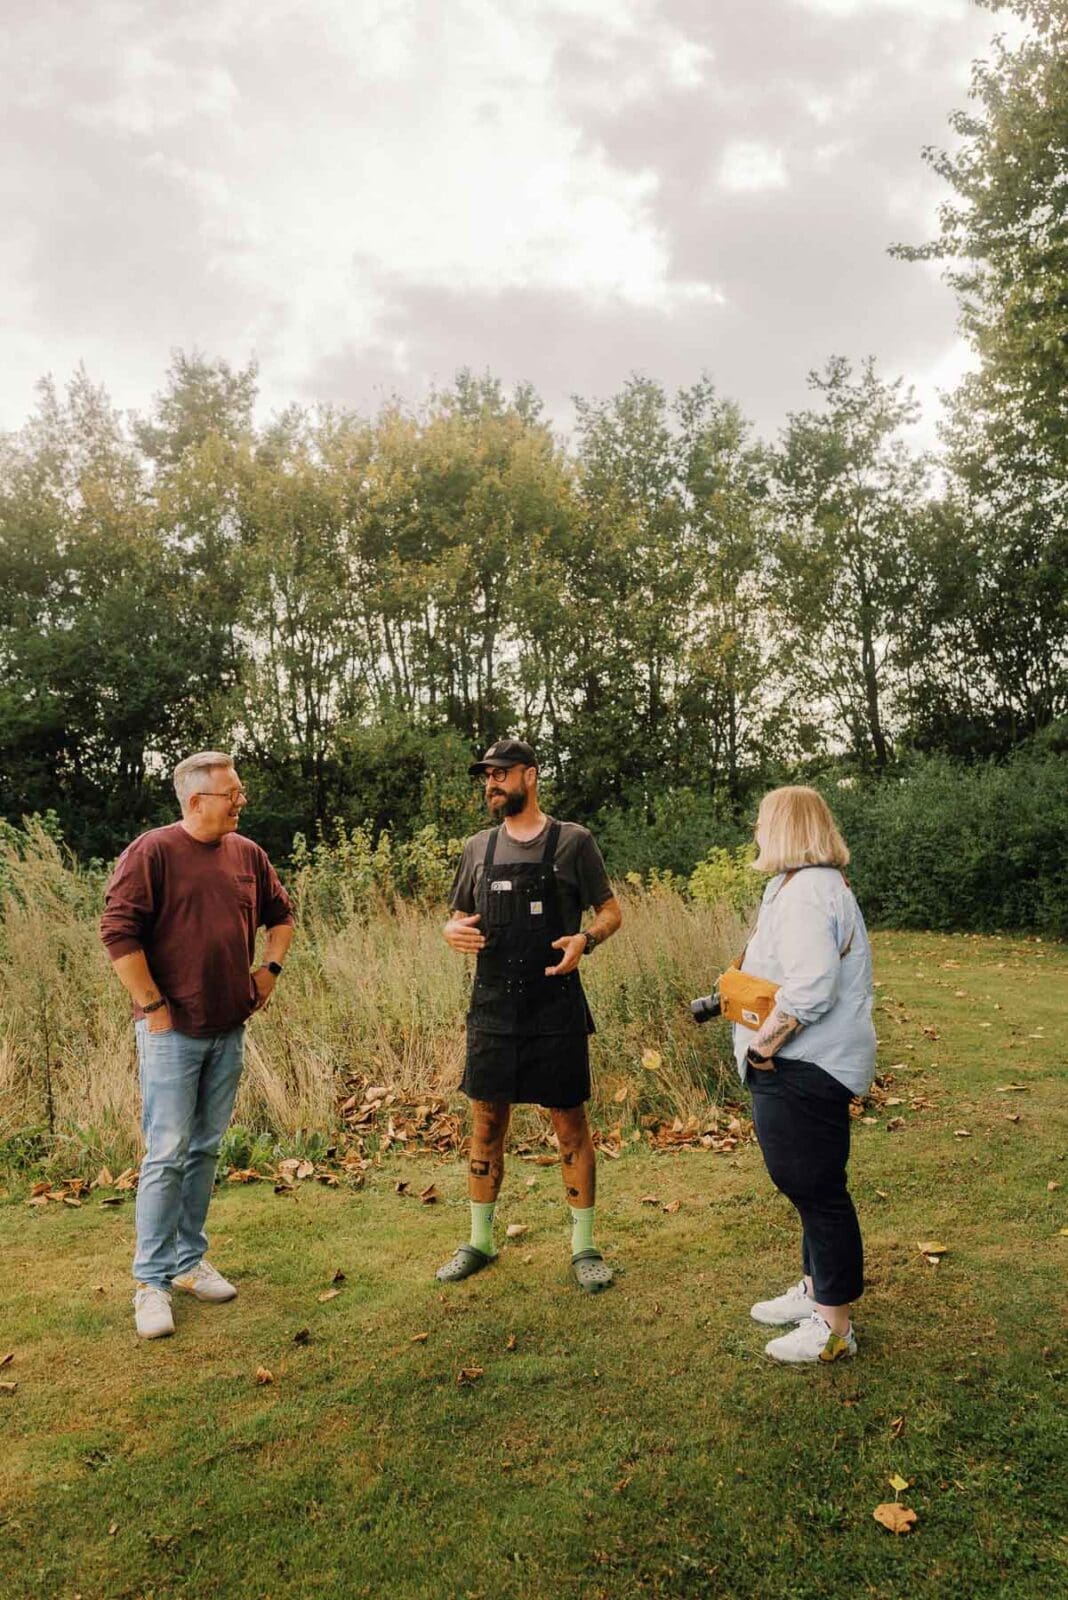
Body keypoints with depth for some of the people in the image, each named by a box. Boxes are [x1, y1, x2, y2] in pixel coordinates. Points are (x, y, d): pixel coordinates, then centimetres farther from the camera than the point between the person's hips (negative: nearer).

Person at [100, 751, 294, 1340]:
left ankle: (190, 1261, 28)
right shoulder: (152, 851, -11)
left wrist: (269, 969, 9)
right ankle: (151, 1281, 11)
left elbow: (280, 913, 21)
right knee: (167, 1154, -1)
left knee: (205, 1150, 14)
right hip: (173, 1032, -6)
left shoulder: (247, 853, 7)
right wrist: (153, 1006, -15)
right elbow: (117, 931, -16)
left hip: (229, 1031, 6)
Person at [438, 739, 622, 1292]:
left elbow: (611, 911, 2)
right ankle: (480, 1241, 27)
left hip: (556, 1008, -3)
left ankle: (584, 1246, 20)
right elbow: (457, 917, 17)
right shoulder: (478, 848, 9)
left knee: (571, 1124, 5)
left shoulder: (573, 841, -2)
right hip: (492, 1009, 4)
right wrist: (453, 931, -8)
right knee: (486, 1122, 11)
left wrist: (585, 940, -19)